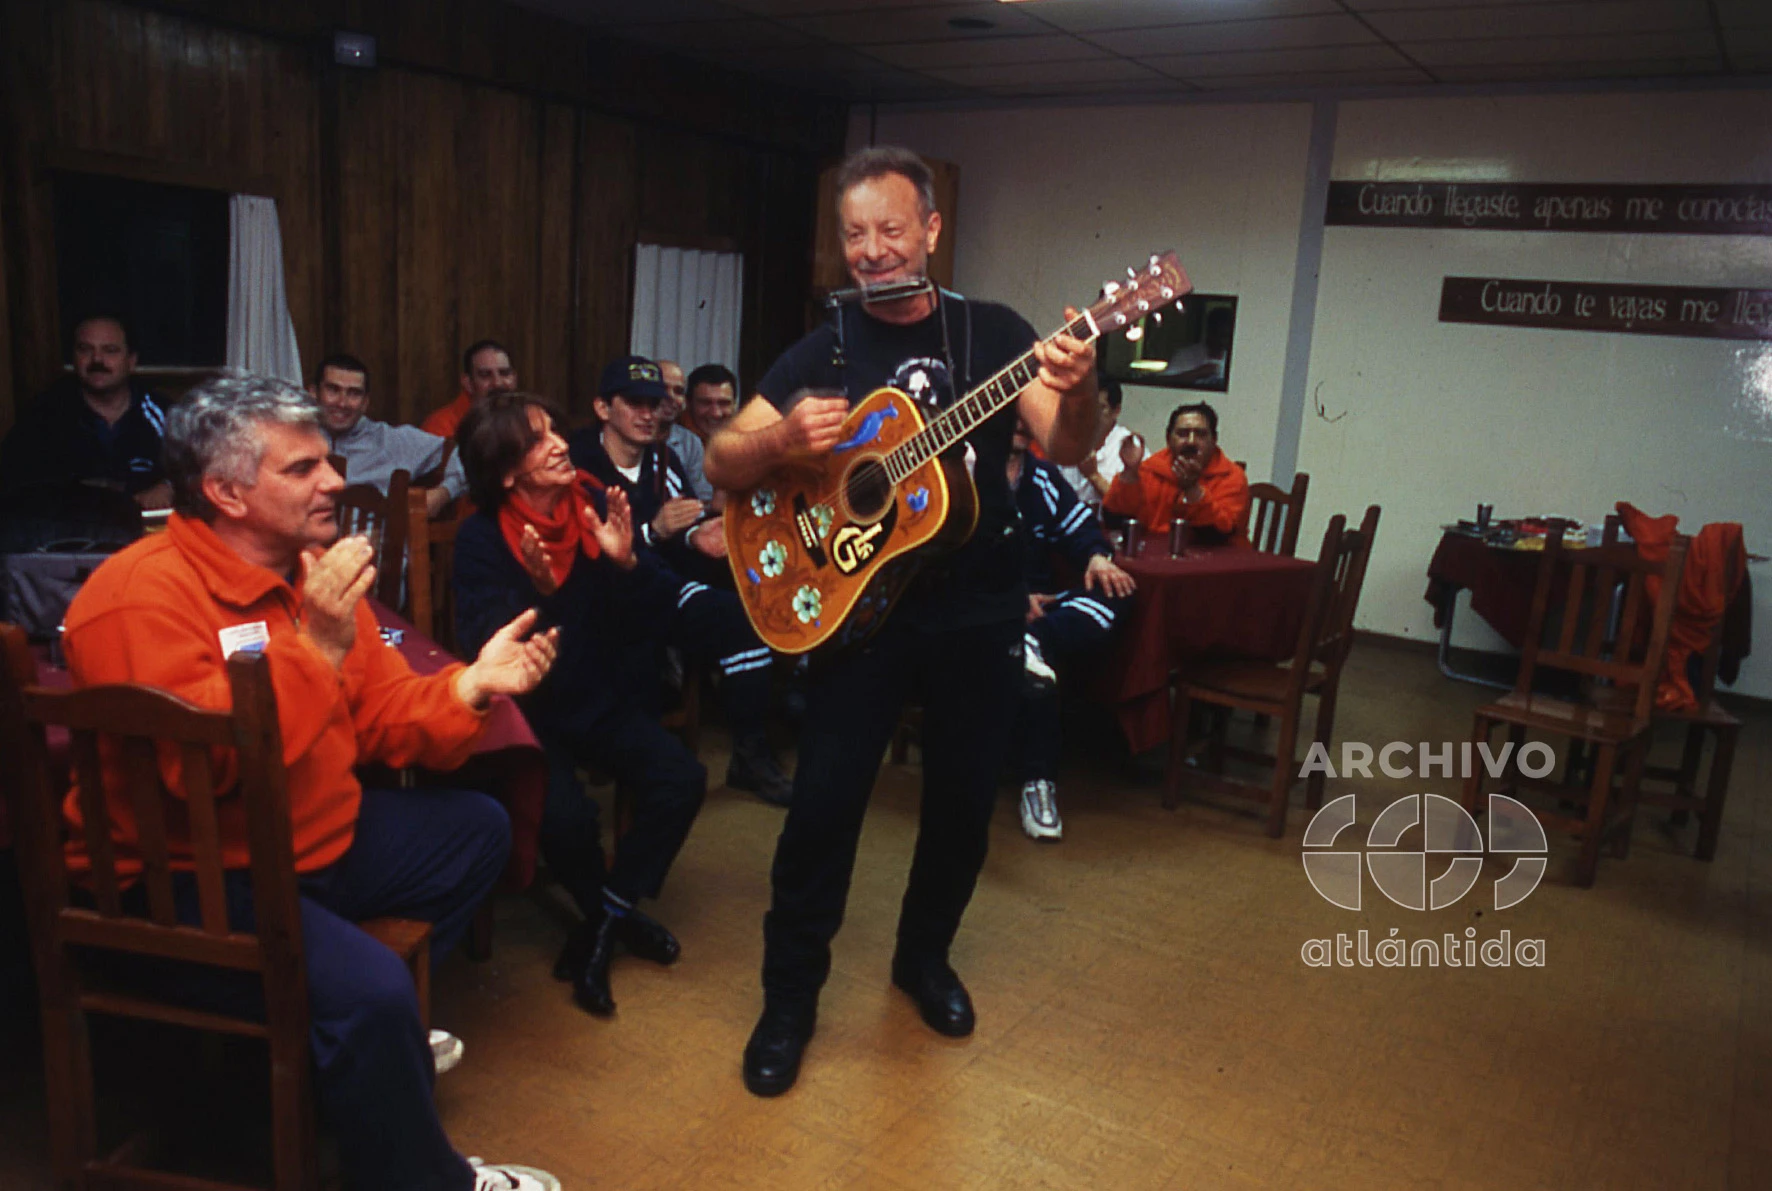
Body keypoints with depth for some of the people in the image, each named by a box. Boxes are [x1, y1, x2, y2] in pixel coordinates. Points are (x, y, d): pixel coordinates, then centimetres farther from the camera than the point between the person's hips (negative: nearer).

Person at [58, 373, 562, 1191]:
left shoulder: (315, 571, 6)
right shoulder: (144, 595, -21)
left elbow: (378, 715, 6)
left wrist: (472, 685, -12)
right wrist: (315, 648, -32)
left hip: (315, 842, 9)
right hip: (189, 884, -9)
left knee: (477, 829, 13)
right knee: (369, 986, -29)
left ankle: (370, 1038, 15)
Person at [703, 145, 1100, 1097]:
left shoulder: (994, 332, 2)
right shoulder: (825, 352, 2)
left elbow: (1065, 450, -9)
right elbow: (720, 463, -3)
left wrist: (1078, 392, -32)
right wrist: (782, 439, -25)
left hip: (978, 610, 1)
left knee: (964, 796, 10)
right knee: (825, 798, -5)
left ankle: (925, 956, 35)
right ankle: (790, 994, 15)